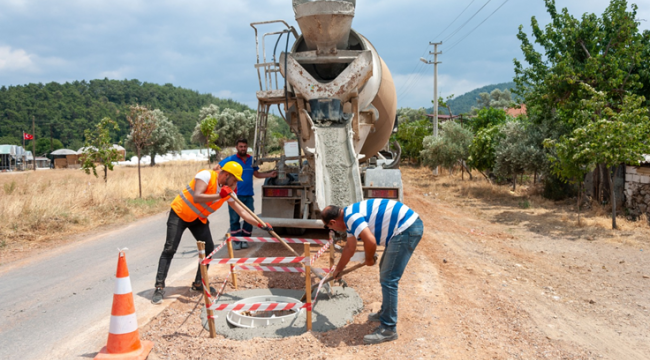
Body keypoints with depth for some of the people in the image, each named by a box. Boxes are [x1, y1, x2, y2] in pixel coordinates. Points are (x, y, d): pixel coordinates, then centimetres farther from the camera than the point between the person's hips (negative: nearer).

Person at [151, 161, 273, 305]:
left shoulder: (229, 192, -5)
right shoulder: (206, 175, -23)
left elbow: (242, 212, -4)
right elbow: (196, 197, -35)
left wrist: (261, 224, -13)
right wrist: (219, 195, -39)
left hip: (199, 219, 6)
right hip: (179, 213, -6)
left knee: (209, 249, 0)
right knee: (169, 249, -11)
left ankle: (198, 283, 17)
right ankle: (159, 287, -5)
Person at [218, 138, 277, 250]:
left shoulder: (251, 160, 9)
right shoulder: (230, 160, -3)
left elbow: (257, 174, 18)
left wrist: (270, 174, 5)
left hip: (248, 195, 4)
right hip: (235, 195, -4)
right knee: (235, 219, 2)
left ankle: (245, 240, 18)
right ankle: (236, 241, 12)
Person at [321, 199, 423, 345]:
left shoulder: (351, 216, -15)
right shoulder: (350, 217, 17)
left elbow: (370, 241, -27)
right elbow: (350, 248, 31)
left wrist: (369, 259, -5)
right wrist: (338, 270, 42)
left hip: (406, 229, -11)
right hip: (407, 227, 11)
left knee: (388, 280, -7)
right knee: (385, 270, 22)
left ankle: (388, 329, 1)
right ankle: (385, 313, 36)